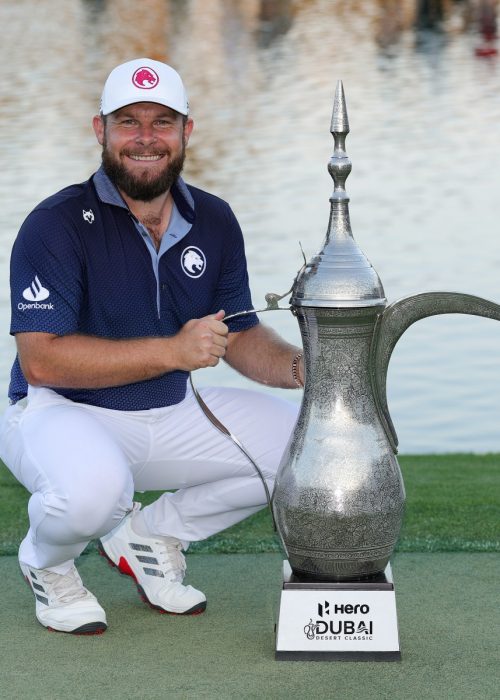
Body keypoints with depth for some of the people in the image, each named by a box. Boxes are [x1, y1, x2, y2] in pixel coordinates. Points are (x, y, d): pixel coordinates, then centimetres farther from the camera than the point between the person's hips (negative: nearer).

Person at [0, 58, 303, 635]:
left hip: (172, 415, 7)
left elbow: (240, 337, 10)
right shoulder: (57, 225, -17)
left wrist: (295, 365, -13)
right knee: (95, 488, -39)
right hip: (61, 413, -6)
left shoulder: (213, 221, 2)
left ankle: (152, 535, 11)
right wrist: (173, 351, -30)